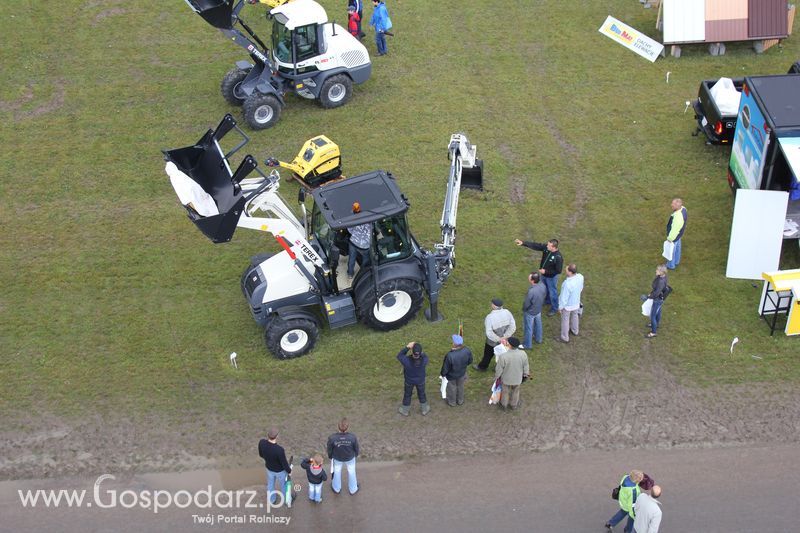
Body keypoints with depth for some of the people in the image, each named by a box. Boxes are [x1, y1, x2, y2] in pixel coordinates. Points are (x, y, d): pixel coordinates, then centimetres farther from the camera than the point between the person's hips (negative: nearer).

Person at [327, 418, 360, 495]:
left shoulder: (332, 438, -36)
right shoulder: (352, 437, -35)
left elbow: (329, 450, -15)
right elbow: (356, 448, -14)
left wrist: (330, 456, 8)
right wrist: (356, 454, 10)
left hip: (337, 458, 0)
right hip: (350, 458, 0)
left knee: (337, 472, 30)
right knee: (351, 472, 28)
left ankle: (336, 488, 55)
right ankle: (353, 489, 52)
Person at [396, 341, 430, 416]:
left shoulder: (407, 361, -42)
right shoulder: (424, 360, -37)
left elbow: (399, 356, -21)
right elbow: (424, 356, -11)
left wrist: (407, 347, -27)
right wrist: (420, 352, -23)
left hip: (409, 381, -1)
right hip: (420, 380, 1)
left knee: (407, 395, 26)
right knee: (421, 394, 28)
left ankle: (405, 411, 49)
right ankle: (424, 409, 51)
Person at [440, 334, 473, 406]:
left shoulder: (449, 355, -42)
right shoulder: (467, 351, -28)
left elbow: (445, 368, -25)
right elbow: (470, 361, -7)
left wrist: (442, 374, -3)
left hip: (451, 376, -3)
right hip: (462, 373, 3)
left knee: (452, 388, 26)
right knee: (460, 387, 31)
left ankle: (452, 402, 51)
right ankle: (460, 401, 55)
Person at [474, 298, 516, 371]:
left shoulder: (490, 317, -30)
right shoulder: (507, 312, -16)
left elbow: (489, 333, -32)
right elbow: (513, 327, -15)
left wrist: (499, 340, -24)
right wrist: (505, 337, -18)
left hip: (493, 342, -3)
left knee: (488, 355, 23)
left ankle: (482, 367, 47)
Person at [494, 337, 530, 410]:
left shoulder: (503, 356, -36)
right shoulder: (523, 354, -28)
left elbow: (499, 369, -20)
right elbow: (526, 366, -9)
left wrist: (497, 376, 1)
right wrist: (526, 374, 12)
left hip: (506, 379, -2)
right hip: (517, 379, 2)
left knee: (505, 392, 27)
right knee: (515, 391, 30)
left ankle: (503, 405, 51)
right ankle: (514, 404, 53)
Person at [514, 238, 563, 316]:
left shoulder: (558, 257, -36)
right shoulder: (545, 247, -20)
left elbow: (558, 271, -27)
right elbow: (534, 245, -17)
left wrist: (546, 271, -25)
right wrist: (523, 243, -26)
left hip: (551, 277, -7)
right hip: (544, 274, 7)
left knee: (552, 293, 14)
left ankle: (554, 309, 37)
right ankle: (547, 301, 58)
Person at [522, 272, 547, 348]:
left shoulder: (531, 291, -41)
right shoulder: (543, 286, -21)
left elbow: (526, 304, -28)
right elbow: (544, 296, -1)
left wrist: (524, 308, -5)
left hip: (530, 312, -6)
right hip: (538, 310, 6)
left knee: (528, 328, 16)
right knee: (538, 324, 30)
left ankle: (527, 344, 36)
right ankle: (538, 339, 53)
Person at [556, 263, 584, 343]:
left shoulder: (567, 284, -42)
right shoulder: (580, 277, -22)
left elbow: (564, 298, -28)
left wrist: (560, 307, -11)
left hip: (567, 305, -6)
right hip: (576, 302, 6)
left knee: (565, 321, 17)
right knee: (575, 316, 32)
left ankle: (564, 338, 36)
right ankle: (575, 330, 57)